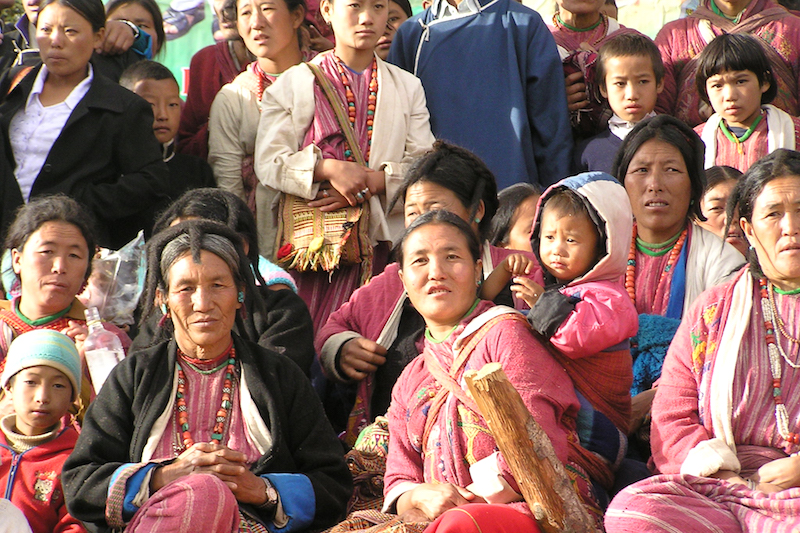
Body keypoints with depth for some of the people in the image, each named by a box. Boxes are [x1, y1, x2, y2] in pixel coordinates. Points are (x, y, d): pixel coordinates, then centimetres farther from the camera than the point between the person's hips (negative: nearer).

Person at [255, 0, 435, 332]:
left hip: (379, 239, 1)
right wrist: (329, 169, -16)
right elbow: (268, 163, -1)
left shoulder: (408, 87, 17)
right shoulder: (293, 83, 11)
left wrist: (372, 181, -11)